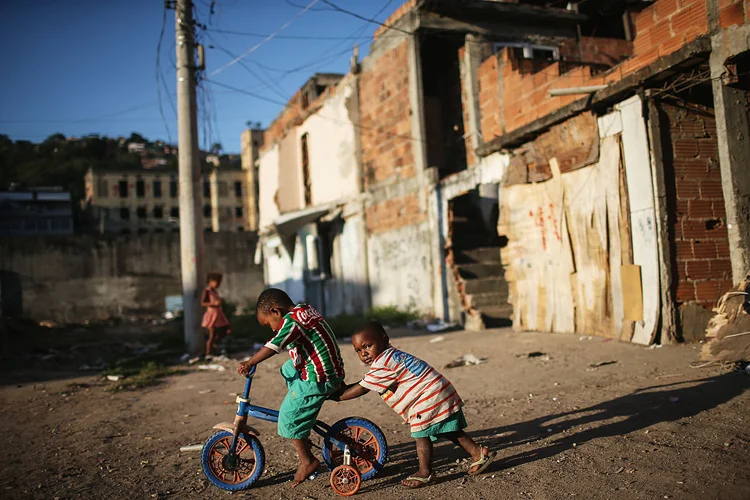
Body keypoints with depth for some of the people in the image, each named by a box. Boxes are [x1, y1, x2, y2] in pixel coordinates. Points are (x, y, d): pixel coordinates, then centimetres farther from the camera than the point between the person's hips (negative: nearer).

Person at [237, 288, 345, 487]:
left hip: (318, 379, -10)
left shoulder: (291, 320, -16)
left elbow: (273, 346, -28)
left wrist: (249, 363, -26)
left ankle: (307, 461, 7)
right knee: (288, 369, 29)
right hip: (332, 371, 10)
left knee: (289, 416, -2)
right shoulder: (305, 310, 13)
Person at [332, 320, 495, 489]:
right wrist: (344, 388, 12)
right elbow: (364, 383, 21)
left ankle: (425, 473, 1)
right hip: (440, 392, 11)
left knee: (421, 433, -6)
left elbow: (362, 388, -13)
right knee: (449, 431, 16)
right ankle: (479, 453, 21)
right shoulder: (389, 356, 15)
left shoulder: (383, 363, -18)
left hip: (430, 395, -11)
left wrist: (338, 396, -3)